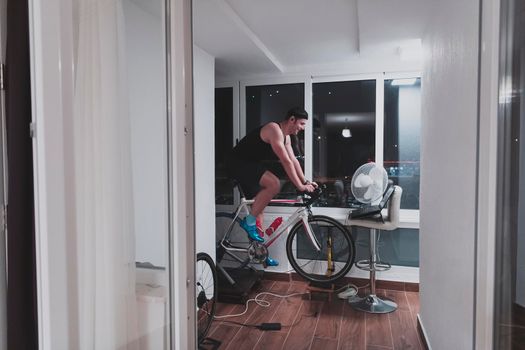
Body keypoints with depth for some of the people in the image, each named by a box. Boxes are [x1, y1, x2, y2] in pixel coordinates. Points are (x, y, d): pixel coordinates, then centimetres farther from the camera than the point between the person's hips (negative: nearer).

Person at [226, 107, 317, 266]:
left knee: (259, 203, 9)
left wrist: (306, 181, 4)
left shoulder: (286, 136, 11)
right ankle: (249, 222, -12)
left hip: (249, 164, 10)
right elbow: (286, 161, -25)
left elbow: (294, 160, 12)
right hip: (238, 162, -10)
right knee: (274, 184, -27)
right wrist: (300, 186, -24)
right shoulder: (274, 129, -20)